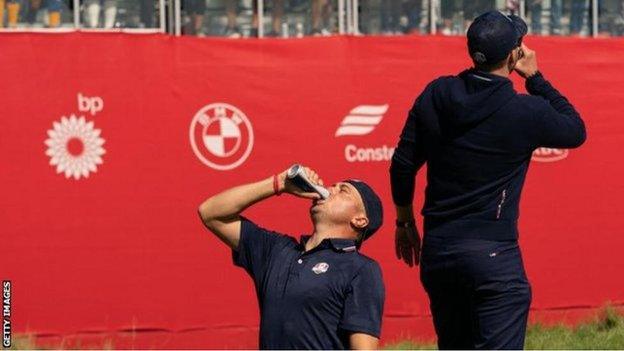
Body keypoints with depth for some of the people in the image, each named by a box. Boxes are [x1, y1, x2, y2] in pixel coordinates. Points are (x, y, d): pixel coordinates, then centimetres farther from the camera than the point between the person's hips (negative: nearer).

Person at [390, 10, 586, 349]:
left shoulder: (435, 95, 2)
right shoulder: (527, 112, -10)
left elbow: (402, 164, 8)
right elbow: (576, 131, 10)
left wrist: (404, 222, 22)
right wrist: (536, 78, 11)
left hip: (436, 249, 6)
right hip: (492, 254, -6)